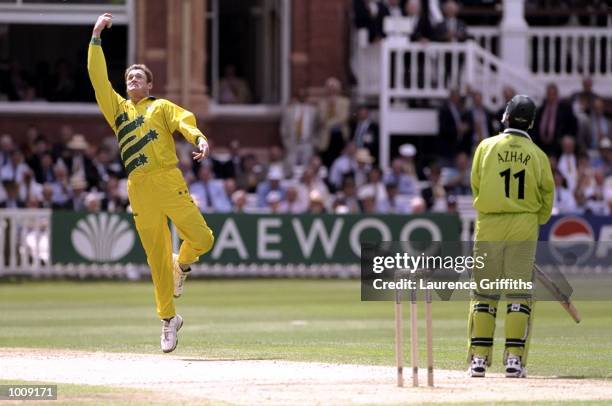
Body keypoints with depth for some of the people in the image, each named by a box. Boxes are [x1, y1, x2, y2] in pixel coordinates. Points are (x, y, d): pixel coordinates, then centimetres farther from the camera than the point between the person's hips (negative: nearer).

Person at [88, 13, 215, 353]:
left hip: (169, 182, -2)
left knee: (202, 239, -14)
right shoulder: (117, 108, 21)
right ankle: (168, 319, 9)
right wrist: (96, 36, 10)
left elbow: (184, 121, -4)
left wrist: (199, 139, -25)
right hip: (139, 189, 2)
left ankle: (182, 264, 20)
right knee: (156, 257, 0)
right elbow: (97, 76, 15)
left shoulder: (161, 106, 15)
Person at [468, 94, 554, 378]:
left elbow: (476, 187, 4)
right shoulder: (538, 155, 0)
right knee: (519, 292, 3)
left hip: (488, 226, 0)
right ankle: (514, 359, -3)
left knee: (484, 293, 6)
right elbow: (546, 197, 5)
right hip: (524, 227, 0)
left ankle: (478, 358, 2)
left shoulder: (487, 147, -2)